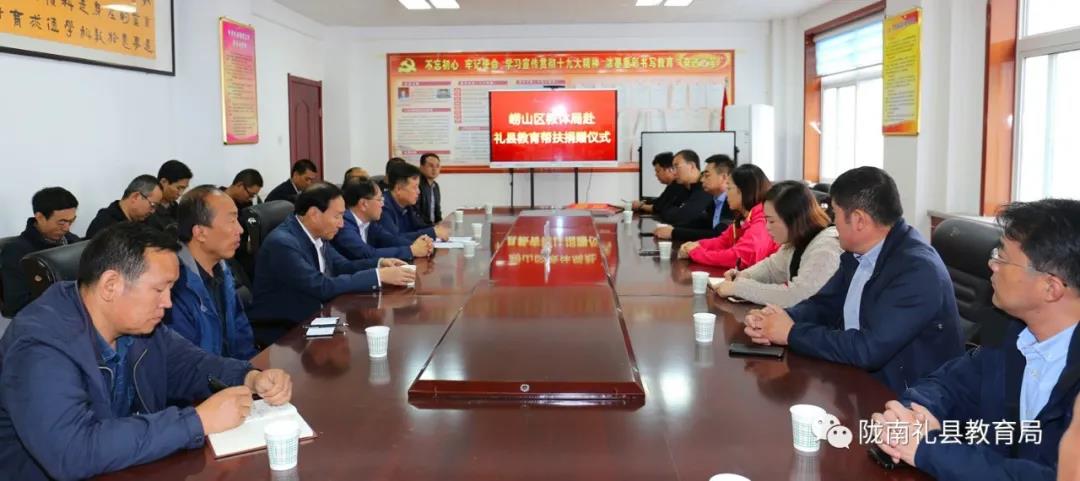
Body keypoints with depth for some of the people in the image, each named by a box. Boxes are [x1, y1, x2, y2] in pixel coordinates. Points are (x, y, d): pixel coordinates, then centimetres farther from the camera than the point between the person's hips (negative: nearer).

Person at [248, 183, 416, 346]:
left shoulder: (316, 234, 0)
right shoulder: (282, 243, -24)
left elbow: (341, 266, 13)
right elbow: (323, 287, -27)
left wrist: (380, 264, -5)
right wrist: (379, 276, -25)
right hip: (280, 331, -8)